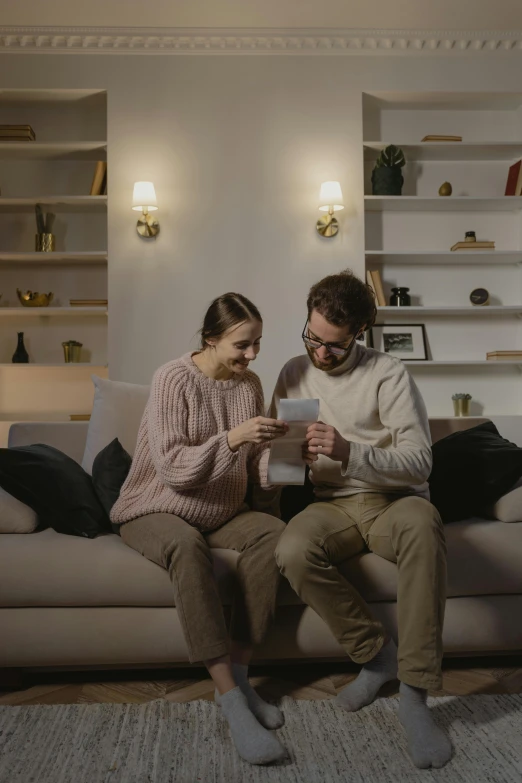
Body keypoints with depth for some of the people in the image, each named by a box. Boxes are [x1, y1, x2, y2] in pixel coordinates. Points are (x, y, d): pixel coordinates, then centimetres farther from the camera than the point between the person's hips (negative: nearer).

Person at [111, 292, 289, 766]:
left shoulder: (250, 383, 2)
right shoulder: (174, 379, -15)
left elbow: (257, 467, 2)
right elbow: (172, 469, -22)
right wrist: (232, 438, -35)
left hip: (222, 512, 5)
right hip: (156, 512, -5)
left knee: (274, 533, -25)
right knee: (186, 545, -37)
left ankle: (238, 674, -18)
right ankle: (231, 698, -33)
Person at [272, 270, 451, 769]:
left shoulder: (388, 375, -5)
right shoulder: (293, 374, 9)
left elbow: (419, 461, -12)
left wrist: (348, 452, -28)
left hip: (393, 499, -2)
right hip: (332, 505, 3)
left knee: (422, 523, -38)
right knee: (293, 551, -31)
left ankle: (414, 694, -27)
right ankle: (377, 653, -8)